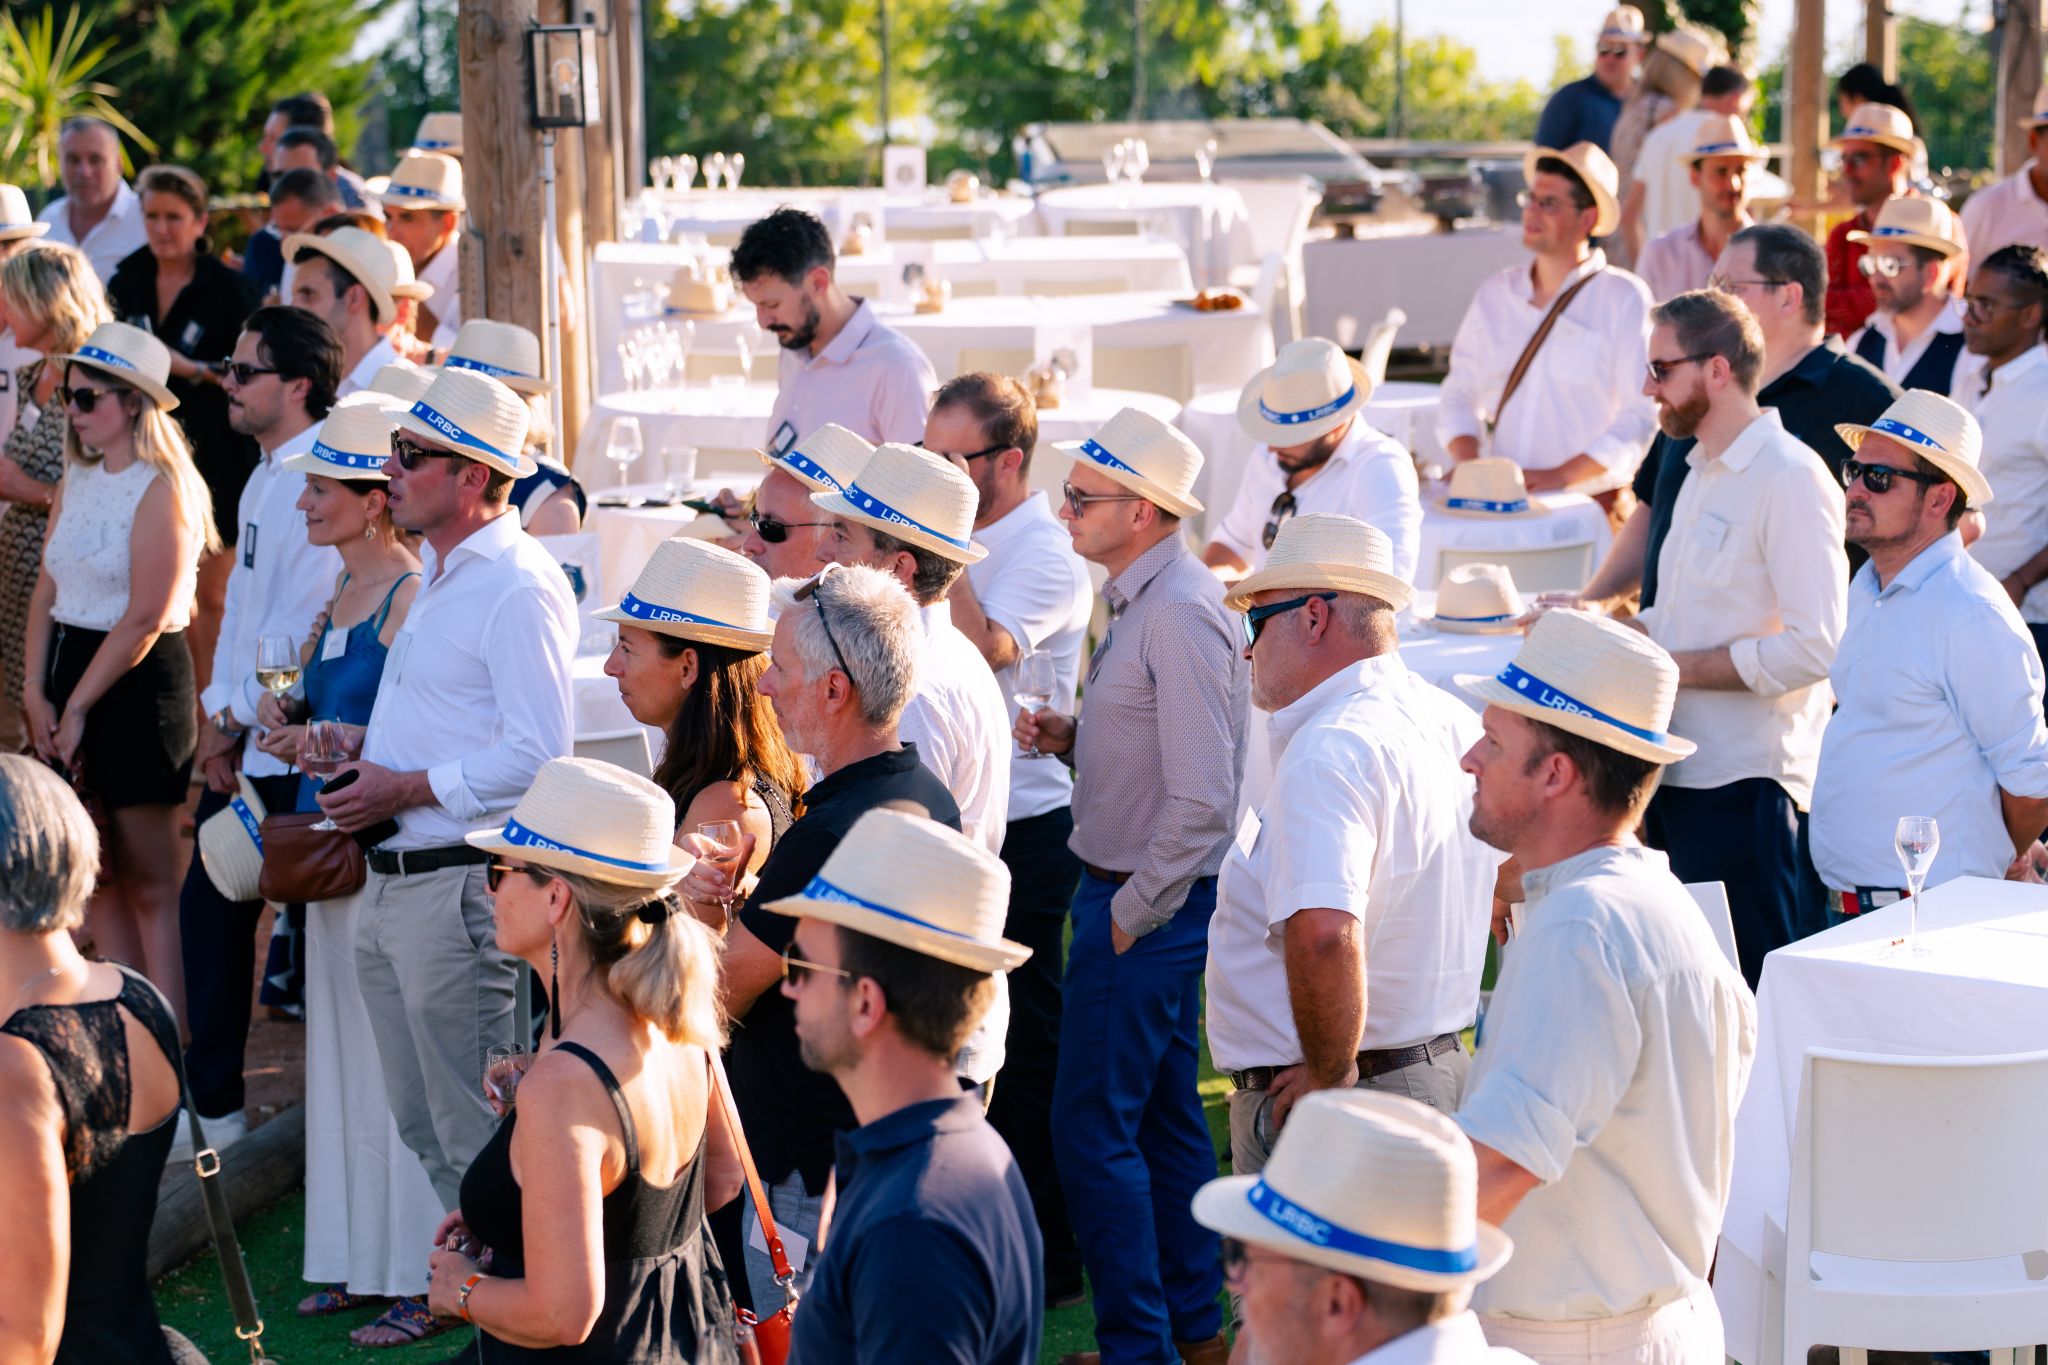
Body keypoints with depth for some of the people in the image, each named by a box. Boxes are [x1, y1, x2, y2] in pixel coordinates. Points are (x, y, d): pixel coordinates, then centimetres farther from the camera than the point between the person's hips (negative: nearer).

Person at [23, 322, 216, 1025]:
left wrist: (77, 706, -13)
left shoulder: (161, 491, -13)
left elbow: (144, 619, -16)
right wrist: (37, 693, -2)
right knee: (96, 876, 10)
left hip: (139, 684, -8)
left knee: (149, 885, -3)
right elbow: (47, 591, 9)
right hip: (70, 673, 8)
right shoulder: (78, 478, 11)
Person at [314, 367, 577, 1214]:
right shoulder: (439, 575, 17)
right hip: (389, 882, 10)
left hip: (460, 885, -10)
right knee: (420, 1124, 17)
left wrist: (403, 790, -18)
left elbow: (538, 754, -24)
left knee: (474, 1136, -4)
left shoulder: (519, 589, -16)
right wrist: (365, 762, 10)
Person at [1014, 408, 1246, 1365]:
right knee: (1165, 1115, 18)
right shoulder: (1143, 598, 9)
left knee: (1093, 1127, -5)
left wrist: (1128, 917, -18)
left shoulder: (1179, 616, -22)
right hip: (1133, 896, 10)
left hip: (1149, 906, -10)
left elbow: (1202, 799, -26)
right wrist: (1072, 737, 3)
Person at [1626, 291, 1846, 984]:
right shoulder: (1703, 472, 18)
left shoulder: (1791, 479, -13)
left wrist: (1676, 668, -17)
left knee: (1749, 997, -6)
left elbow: (1813, 647, -20)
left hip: (1743, 783, -10)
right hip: (1678, 770, 10)